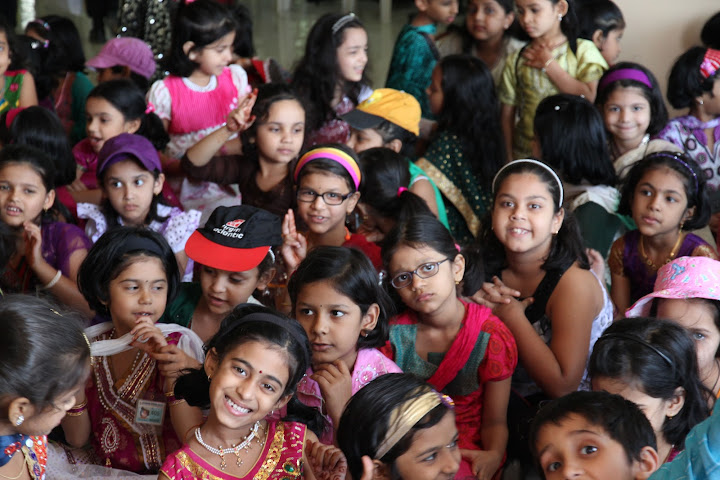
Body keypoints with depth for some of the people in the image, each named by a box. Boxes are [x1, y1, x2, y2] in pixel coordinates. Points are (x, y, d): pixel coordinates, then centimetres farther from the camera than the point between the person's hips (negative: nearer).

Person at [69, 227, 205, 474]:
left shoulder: (180, 343, -6)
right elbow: (77, 439, 2)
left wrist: (170, 366, -20)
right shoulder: (88, 344, 1)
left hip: (169, 472, -2)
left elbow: (193, 437, -12)